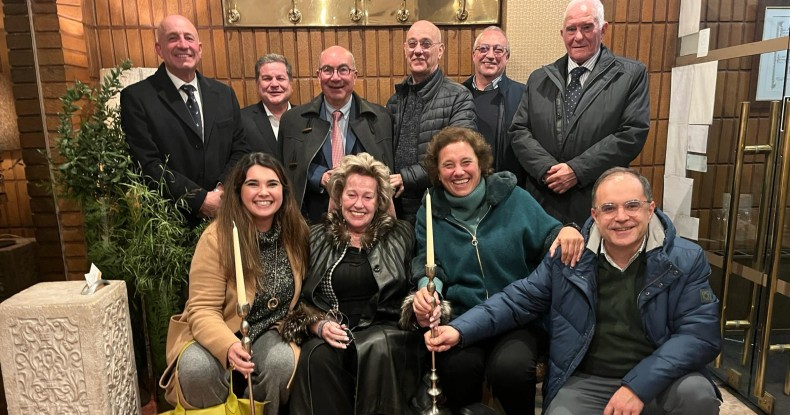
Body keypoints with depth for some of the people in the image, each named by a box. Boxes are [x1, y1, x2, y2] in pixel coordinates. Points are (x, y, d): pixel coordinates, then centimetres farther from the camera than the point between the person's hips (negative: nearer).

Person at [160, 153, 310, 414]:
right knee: (197, 368, -32)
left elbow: (302, 294, 9)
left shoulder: (296, 232, -4)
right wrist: (228, 347, -35)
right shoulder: (217, 237, -16)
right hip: (219, 336, -2)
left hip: (269, 334, 2)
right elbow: (202, 310, -17)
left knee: (284, 362, -30)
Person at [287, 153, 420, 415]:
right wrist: (319, 325, -9)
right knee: (317, 354, -31)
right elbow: (301, 297, 10)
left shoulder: (401, 235, 10)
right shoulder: (317, 238, 11)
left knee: (376, 347, -34)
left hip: (386, 332, 0)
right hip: (334, 335, 1)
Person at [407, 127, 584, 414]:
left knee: (510, 368, -30)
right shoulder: (430, 212, 9)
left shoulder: (514, 198, 4)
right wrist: (427, 286, -13)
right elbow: (427, 263, 10)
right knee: (458, 366, -30)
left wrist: (566, 232, -18)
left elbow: (548, 240, 5)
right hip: (461, 316, 1)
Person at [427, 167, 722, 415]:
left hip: (660, 381, 1)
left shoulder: (687, 259, -4)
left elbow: (702, 333, -10)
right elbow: (519, 300, 2)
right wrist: (460, 330, -12)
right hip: (585, 383, -1)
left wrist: (639, 385, -22)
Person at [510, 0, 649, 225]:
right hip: (543, 201, 3)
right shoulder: (539, 79, 10)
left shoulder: (631, 74, 1)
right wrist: (547, 168, -13)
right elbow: (519, 131, 4)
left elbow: (633, 133, -8)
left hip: (600, 204, -2)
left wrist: (577, 170, -15)